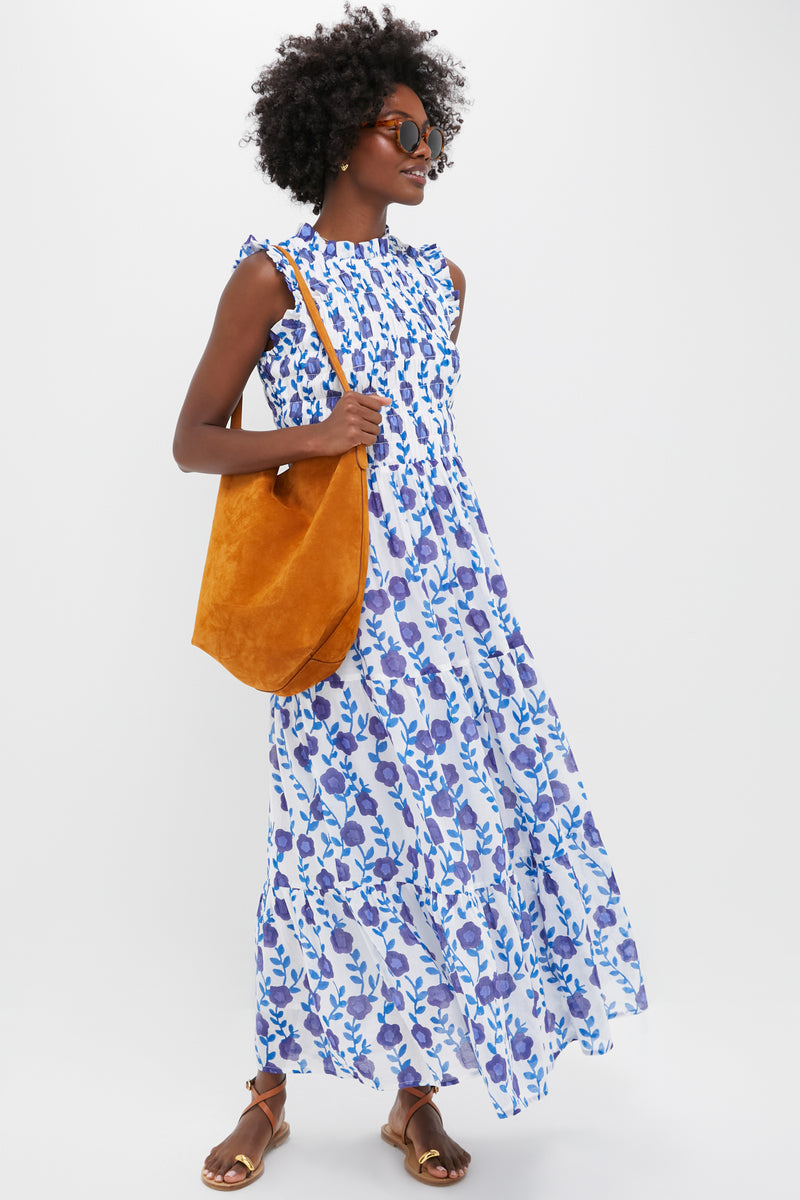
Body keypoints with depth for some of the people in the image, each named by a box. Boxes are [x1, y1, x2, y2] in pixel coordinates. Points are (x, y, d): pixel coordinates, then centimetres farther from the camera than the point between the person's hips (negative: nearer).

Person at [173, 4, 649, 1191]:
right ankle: (272, 1091, 20)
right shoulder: (273, 274, -3)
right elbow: (192, 440, -2)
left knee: (467, 811, 3)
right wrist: (311, 437, -17)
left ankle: (418, 1090, 19)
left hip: (450, 580, 5)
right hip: (340, 593, -5)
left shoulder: (440, 276, 13)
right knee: (340, 829, -1)